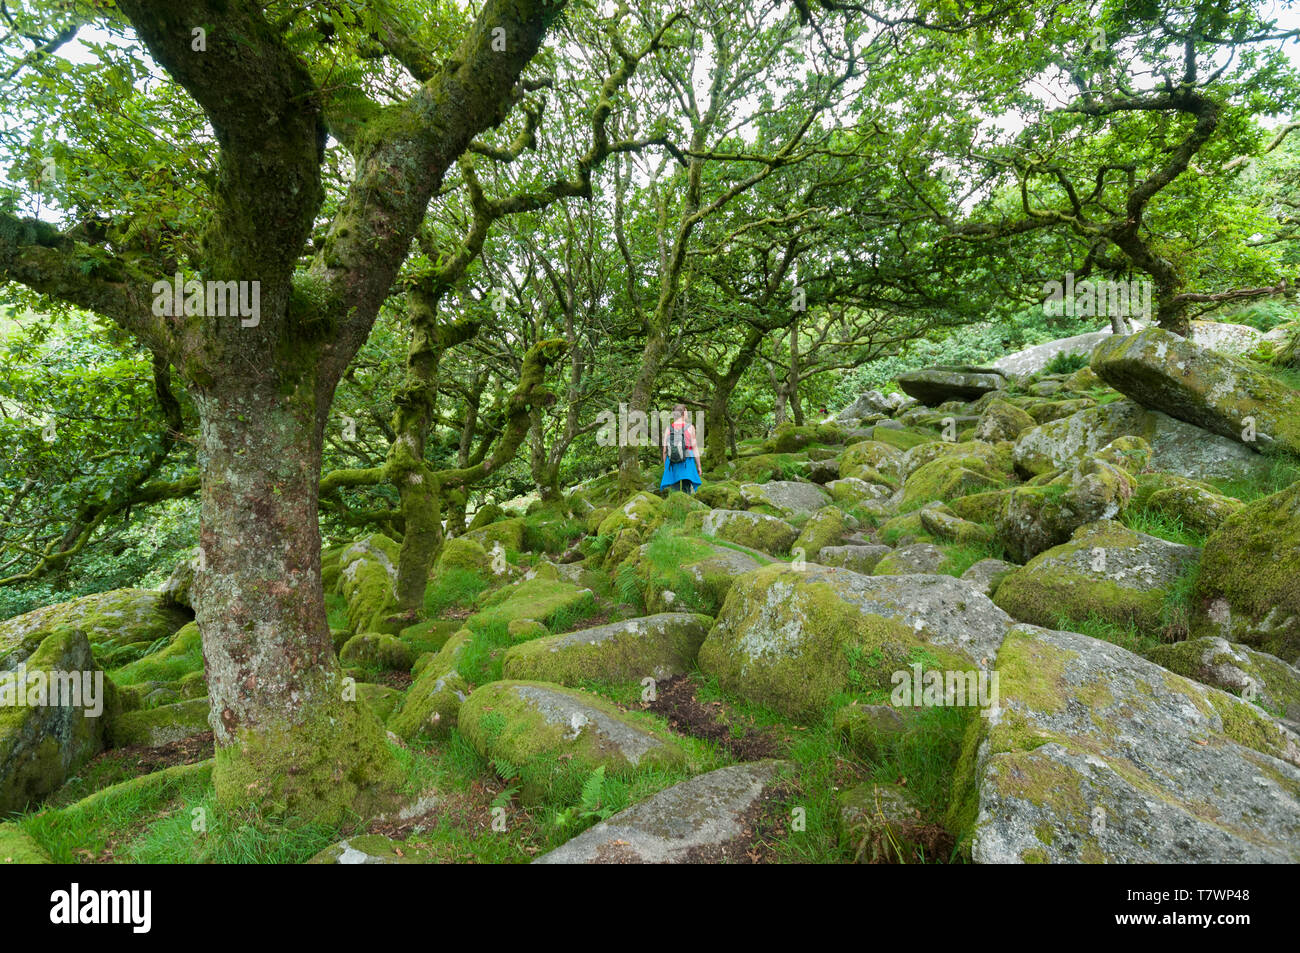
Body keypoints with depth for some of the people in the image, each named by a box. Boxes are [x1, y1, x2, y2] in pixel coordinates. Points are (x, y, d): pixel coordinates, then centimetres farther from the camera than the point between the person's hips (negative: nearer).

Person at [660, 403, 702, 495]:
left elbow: (664, 450, 2)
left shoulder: (668, 428, 2)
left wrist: (665, 466, 13)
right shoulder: (690, 427, -5)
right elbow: (695, 448, -5)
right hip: (687, 464, -2)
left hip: (672, 464, 3)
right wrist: (698, 466, 2)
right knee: (687, 493, 0)